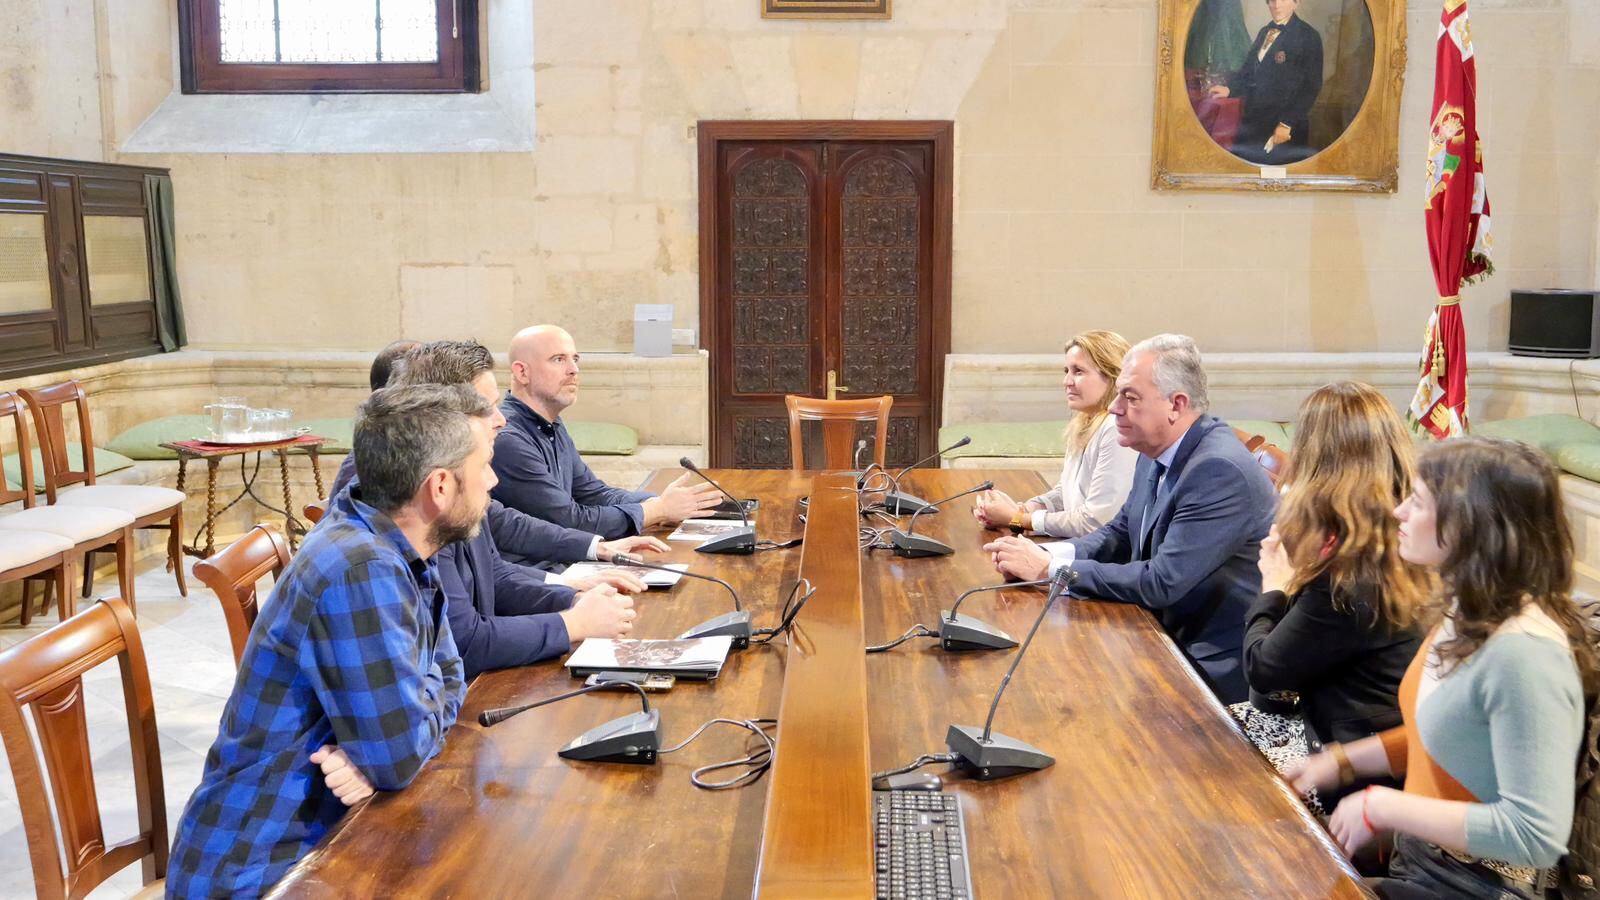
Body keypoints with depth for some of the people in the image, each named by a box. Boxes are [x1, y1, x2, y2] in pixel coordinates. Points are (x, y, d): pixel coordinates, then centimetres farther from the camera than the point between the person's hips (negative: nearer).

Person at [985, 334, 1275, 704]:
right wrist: (1048, 554, -8)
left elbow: (1162, 583, -28)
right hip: (1167, 638, 7)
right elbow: (1121, 534, 12)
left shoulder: (1220, 470, -25)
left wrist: (1048, 568, -22)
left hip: (1214, 668, -7)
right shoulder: (1158, 453, 2)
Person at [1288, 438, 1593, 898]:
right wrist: (1344, 761, 5)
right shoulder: (1467, 612, 2)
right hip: (1419, 853, 8)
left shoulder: (1523, 652, -28)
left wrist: (1382, 807, -23)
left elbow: (1536, 836, -30)